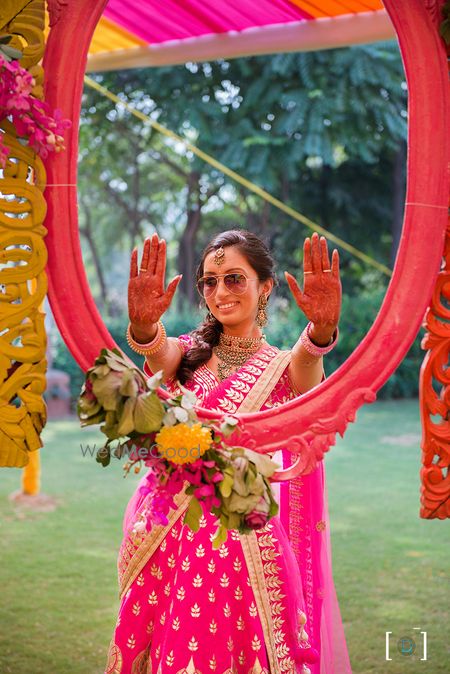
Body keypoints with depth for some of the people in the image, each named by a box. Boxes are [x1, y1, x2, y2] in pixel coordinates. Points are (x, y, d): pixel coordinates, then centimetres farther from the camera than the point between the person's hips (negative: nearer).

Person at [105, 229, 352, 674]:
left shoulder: (284, 367, 4)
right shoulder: (186, 353, 8)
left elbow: (308, 354, -21)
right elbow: (157, 352, -16)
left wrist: (322, 328, -45)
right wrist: (143, 324, -40)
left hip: (248, 536, -1)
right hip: (170, 535, 2)